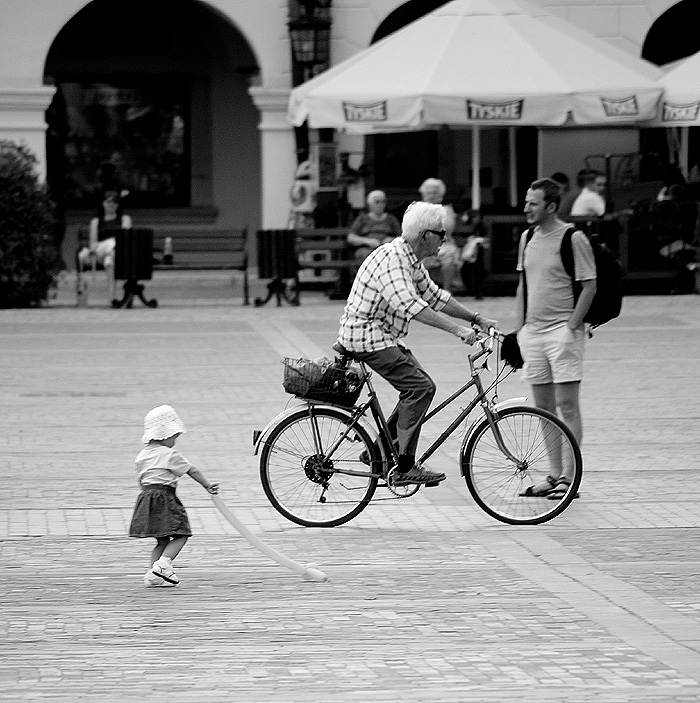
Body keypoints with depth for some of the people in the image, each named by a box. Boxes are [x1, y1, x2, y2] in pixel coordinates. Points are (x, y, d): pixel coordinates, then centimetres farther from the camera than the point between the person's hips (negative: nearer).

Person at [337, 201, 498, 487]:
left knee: (418, 386, 10)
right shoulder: (392, 259, -23)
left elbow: (434, 296, 19)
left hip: (382, 335, 10)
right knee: (420, 387, -16)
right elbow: (409, 304, -36)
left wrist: (476, 319, 12)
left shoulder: (411, 260, 10)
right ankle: (404, 468, -14)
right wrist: (456, 329, -40)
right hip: (367, 335, -10)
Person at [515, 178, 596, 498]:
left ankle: (570, 477, -3)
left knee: (566, 405, -6)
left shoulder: (573, 239, -9)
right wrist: (519, 327, 12)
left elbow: (589, 286, -9)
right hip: (532, 332, 7)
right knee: (544, 407, 9)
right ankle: (555, 474, 16)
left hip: (562, 331, -7)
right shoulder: (527, 238, 12)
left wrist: (572, 326, -14)